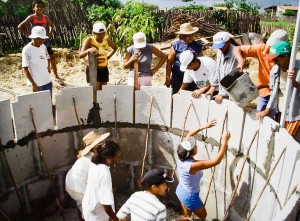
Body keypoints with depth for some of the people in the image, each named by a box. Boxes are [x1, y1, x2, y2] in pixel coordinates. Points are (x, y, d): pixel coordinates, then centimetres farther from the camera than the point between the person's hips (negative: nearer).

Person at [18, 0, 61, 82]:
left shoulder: (45, 17, -1)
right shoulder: (31, 17, -14)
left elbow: (51, 25, 18)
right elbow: (20, 26, -14)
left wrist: (50, 33, 1)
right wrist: (29, 34, -17)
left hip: (45, 41, 5)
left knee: (52, 57, 6)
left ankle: (56, 76, 21)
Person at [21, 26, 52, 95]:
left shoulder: (43, 46, 5)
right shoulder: (27, 50, -13)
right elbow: (25, 69, -15)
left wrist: (47, 68, 5)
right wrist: (33, 84, -19)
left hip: (48, 81, 6)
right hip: (37, 84, -6)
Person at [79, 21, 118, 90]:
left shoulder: (107, 39, 1)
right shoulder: (89, 40, -10)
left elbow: (115, 48, 22)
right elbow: (80, 55, -18)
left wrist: (108, 57, 8)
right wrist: (89, 50, -37)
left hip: (104, 70, 5)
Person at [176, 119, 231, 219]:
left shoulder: (181, 156, -19)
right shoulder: (192, 165, -39)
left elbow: (189, 135, -5)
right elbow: (216, 161, -38)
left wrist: (204, 127, -7)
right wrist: (225, 141, -34)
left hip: (180, 191, 7)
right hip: (190, 196, -7)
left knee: (187, 216, 28)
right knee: (203, 216, 22)